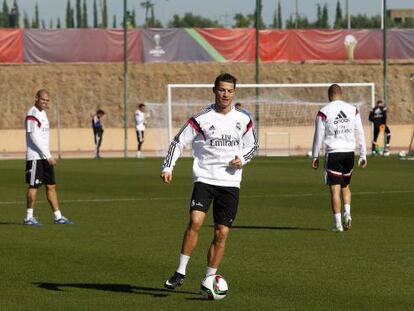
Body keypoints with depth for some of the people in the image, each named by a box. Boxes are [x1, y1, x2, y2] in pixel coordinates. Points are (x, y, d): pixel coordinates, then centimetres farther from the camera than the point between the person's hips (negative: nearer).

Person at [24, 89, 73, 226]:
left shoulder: (42, 113, 16)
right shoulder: (32, 114, -13)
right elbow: (33, 137, -19)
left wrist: (48, 155, 16)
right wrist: (48, 155, -19)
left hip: (45, 157, 9)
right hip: (35, 157, -9)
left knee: (51, 186, 8)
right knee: (34, 186, -3)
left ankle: (58, 217, 10)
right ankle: (29, 217, 5)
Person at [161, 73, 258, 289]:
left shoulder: (243, 121, 7)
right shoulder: (201, 119, -3)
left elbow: (252, 146, 21)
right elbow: (178, 142, 1)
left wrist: (242, 159, 0)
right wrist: (168, 167, -11)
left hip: (230, 183, 3)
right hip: (204, 179, -3)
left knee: (221, 233, 1)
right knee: (195, 221, -22)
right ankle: (180, 272, -13)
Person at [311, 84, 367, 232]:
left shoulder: (324, 112, -5)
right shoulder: (353, 110, 5)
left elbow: (318, 136, -3)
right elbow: (360, 134, 7)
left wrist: (315, 156, 6)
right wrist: (363, 155, 12)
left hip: (333, 153, -3)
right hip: (349, 153, 3)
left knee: (335, 189, 0)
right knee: (345, 186, 20)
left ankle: (338, 223, -3)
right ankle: (347, 212, 0)